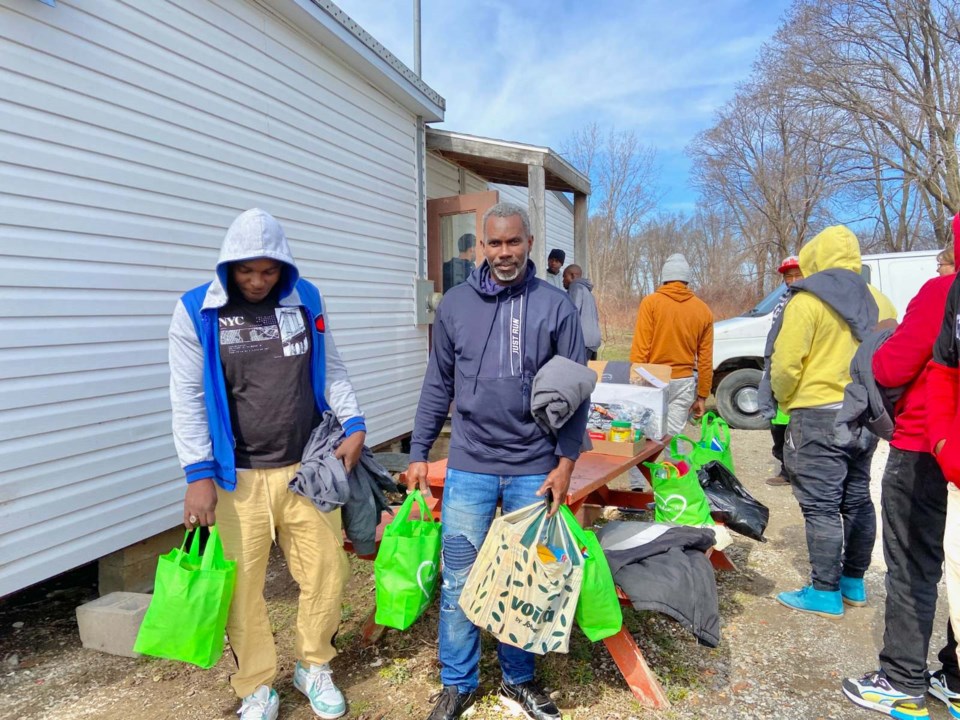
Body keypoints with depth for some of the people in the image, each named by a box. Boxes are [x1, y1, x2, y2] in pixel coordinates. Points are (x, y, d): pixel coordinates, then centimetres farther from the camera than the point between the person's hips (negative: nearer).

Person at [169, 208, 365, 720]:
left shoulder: (306, 301, 4)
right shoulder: (196, 312, -3)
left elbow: (330, 371, 11)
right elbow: (188, 399, -4)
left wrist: (354, 424, 1)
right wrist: (198, 473, -9)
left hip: (308, 467, 2)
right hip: (237, 478, -2)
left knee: (326, 573, 7)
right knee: (242, 587, 5)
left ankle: (313, 667, 33)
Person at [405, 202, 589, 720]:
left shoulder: (555, 306, -1)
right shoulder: (455, 305, 3)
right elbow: (438, 386, 8)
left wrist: (566, 461, -5)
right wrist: (419, 453, 7)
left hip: (535, 471, 0)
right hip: (469, 467, 1)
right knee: (459, 580, 8)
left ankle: (518, 678, 34)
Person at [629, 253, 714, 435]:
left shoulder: (651, 302, -4)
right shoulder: (703, 310, 5)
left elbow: (639, 349, -10)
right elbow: (705, 359, 6)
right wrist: (702, 396, 12)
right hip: (683, 382, 3)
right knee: (673, 435, 7)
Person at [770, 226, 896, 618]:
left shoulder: (807, 300, -10)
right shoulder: (879, 302, 10)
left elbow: (785, 364, -15)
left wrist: (784, 400, 1)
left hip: (820, 414, -7)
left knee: (821, 506, -1)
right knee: (857, 500, 16)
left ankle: (825, 592, 5)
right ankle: (854, 582, 28)